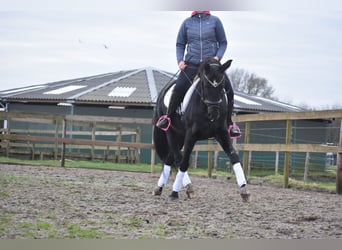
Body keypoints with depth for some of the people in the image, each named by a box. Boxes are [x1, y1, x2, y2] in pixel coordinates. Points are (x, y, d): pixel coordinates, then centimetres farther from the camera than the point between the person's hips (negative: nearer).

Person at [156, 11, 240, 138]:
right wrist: (180, 60, -1)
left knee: (228, 90, -11)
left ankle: (229, 124, 5)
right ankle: (168, 117, 4)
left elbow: (223, 42, 9)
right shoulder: (187, 23, 9)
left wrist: (218, 57, -9)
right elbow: (180, 44, 15)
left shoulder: (215, 21, 5)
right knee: (178, 88, -18)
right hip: (191, 64, 0)